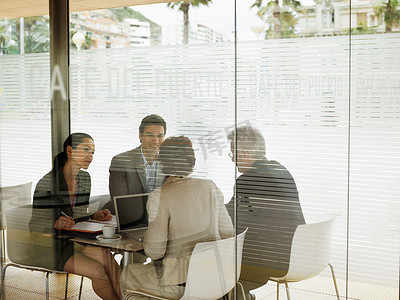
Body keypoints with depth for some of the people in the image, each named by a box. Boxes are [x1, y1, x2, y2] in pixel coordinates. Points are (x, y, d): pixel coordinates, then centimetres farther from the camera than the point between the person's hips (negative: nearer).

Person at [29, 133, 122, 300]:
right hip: (46, 245, -6)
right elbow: (35, 224, -13)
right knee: (97, 270, -24)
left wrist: (95, 217, -4)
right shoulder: (47, 182, -15)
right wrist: (56, 223, -31)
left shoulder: (85, 178, 7)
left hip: (71, 241, 6)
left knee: (106, 256, -24)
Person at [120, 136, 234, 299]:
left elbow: (154, 251, -16)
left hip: (183, 284, -6)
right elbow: (228, 232, 2)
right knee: (152, 266, 34)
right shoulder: (210, 187, 1)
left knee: (128, 274, 25)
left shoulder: (159, 197, -14)